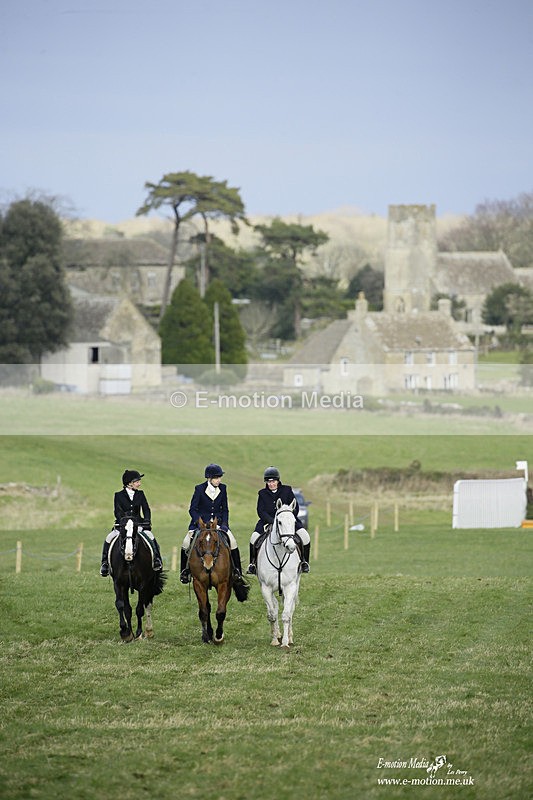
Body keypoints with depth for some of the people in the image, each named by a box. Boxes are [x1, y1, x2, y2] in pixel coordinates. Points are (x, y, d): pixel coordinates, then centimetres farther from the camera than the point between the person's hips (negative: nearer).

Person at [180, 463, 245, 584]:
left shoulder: (223, 488, 1)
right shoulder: (199, 489, -9)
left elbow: (225, 509, 8)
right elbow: (192, 509, -6)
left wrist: (224, 524, -6)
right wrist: (200, 523, -19)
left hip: (218, 521, 2)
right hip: (200, 521, -2)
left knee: (232, 541, -13)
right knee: (186, 543, -17)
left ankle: (236, 571, 1)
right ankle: (185, 570, 2)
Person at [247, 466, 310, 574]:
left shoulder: (287, 490, 2)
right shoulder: (262, 493, 3)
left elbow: (295, 508, 2)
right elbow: (261, 511, -5)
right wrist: (273, 521, -20)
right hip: (268, 522, 0)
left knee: (305, 536, -21)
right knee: (254, 537, -25)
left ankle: (304, 562, -1)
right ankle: (252, 563, -6)